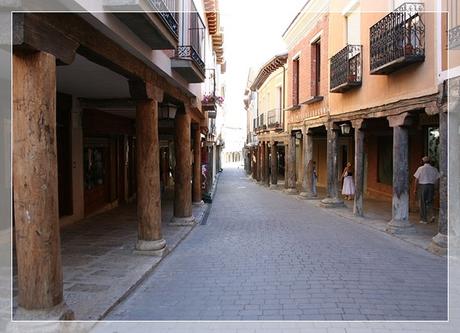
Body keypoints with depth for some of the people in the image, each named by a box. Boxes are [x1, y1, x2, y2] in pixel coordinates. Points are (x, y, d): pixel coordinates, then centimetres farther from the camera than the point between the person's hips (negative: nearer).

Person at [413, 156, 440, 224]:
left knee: (423, 203, 4)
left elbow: (416, 180, -5)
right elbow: (437, 179, 3)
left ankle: (424, 220, 8)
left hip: (422, 186, -3)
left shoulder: (420, 169, -6)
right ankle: (431, 216, -2)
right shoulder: (434, 169, 3)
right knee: (430, 202, 16)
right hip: (431, 186, 3)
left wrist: (415, 189, 2)